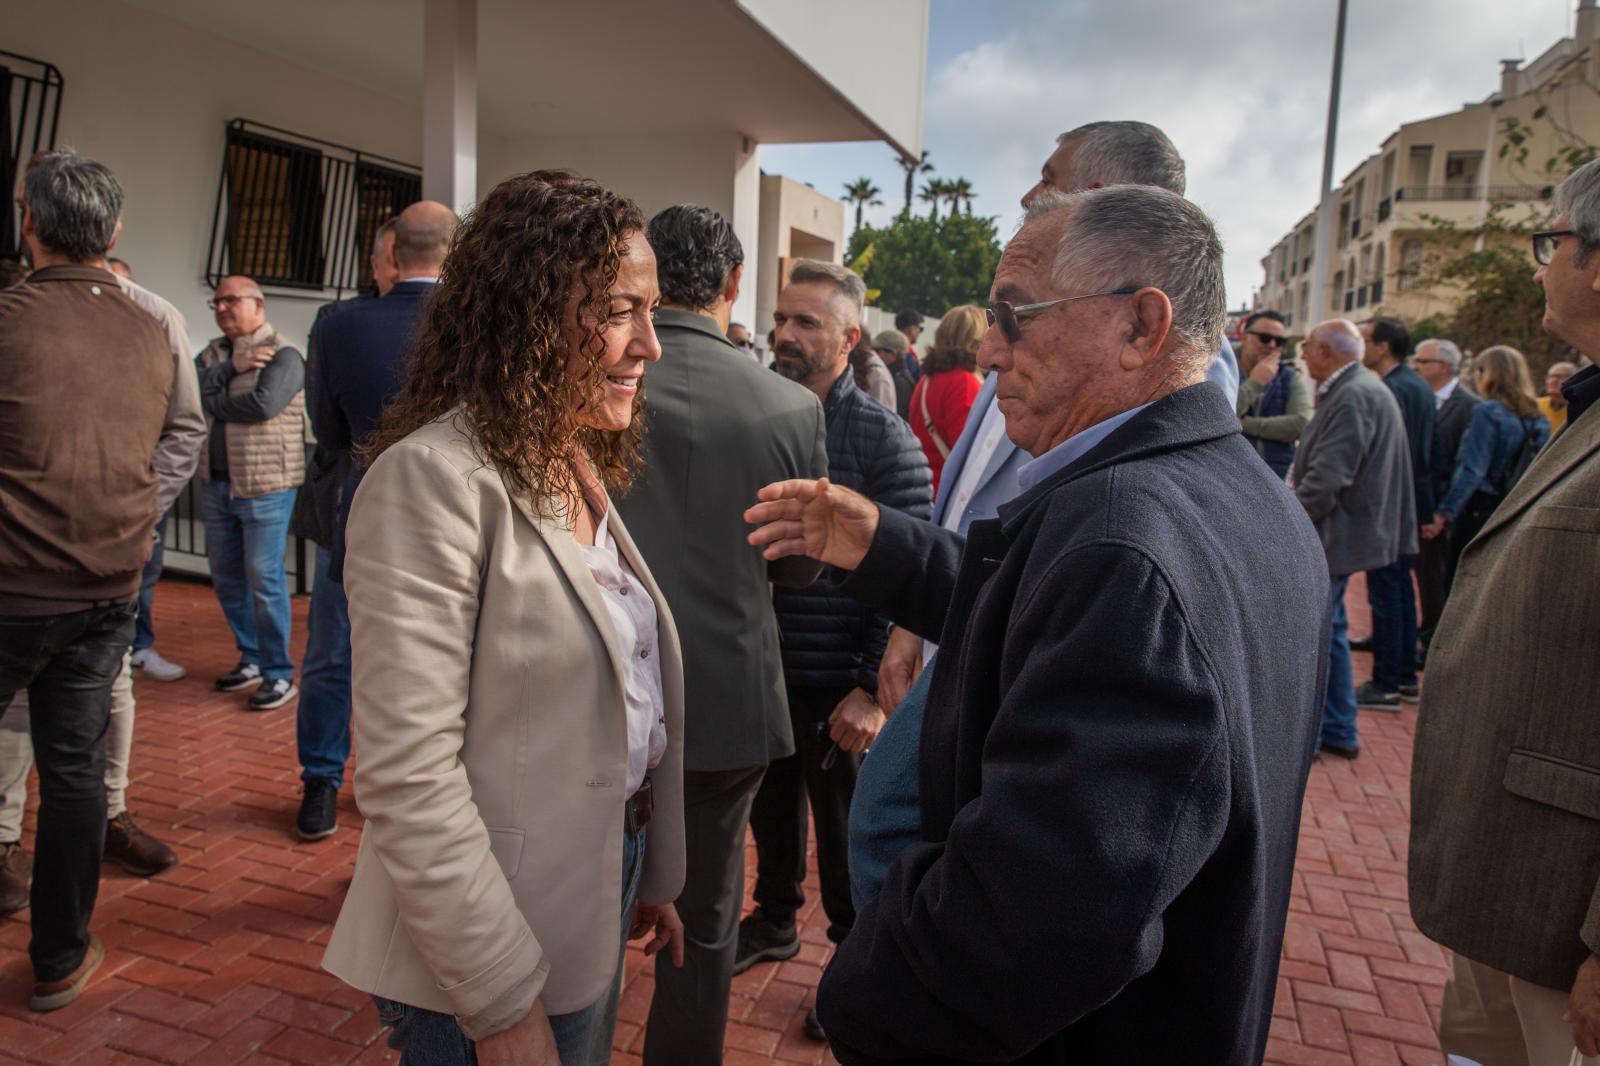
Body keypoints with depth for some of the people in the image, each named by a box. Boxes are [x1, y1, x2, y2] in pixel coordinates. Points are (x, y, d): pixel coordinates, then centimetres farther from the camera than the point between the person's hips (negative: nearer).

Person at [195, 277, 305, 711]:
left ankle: (280, 675, 4)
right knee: (226, 576, 14)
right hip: (216, 484, 7)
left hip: (265, 487, -7)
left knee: (264, 580, -5)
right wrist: (231, 368, -16)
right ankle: (251, 659, 28)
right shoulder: (213, 353, 14)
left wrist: (212, 402, -8)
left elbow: (263, 404, -23)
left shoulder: (283, 355, -7)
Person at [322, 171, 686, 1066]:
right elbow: (408, 774, -23)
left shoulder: (578, 470, 5)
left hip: (599, 896, 8)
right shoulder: (435, 475, -21)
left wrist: (650, 872, 12)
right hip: (487, 961, -8)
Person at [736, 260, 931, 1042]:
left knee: (844, 833, 12)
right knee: (770, 808, 21)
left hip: (837, 687, -4)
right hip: (759, 672, 4)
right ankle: (775, 919, 46)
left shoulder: (883, 440, -12)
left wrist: (872, 689, -18)